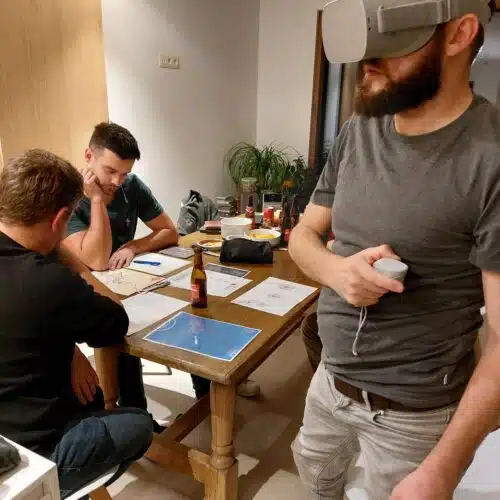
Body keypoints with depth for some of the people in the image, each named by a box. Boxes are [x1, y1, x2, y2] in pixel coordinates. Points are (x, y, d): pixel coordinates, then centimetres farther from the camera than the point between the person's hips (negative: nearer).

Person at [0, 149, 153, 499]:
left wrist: (69, 351, -8)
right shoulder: (47, 281, -33)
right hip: (28, 450, -7)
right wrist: (65, 257, -8)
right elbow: (117, 325, -14)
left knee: (91, 399, 29)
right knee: (139, 425, 15)